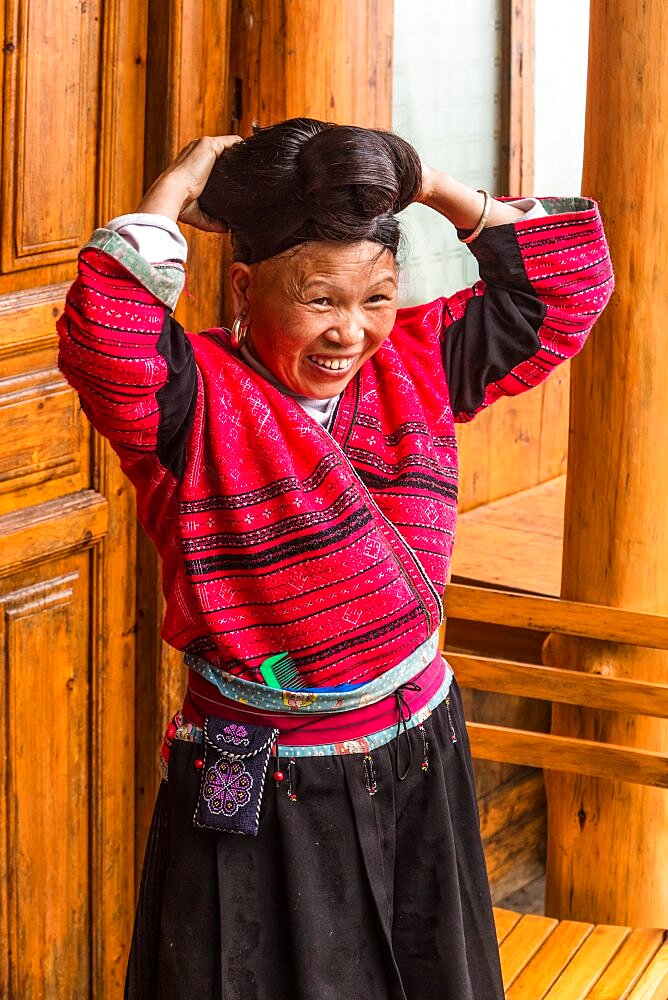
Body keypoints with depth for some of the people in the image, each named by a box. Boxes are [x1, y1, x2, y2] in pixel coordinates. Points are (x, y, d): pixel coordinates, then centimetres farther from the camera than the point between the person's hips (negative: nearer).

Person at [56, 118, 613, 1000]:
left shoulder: (416, 365, 3)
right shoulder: (198, 398, -14)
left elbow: (564, 287, 6)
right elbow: (102, 341, -35)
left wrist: (434, 188, -3)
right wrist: (173, 192, -23)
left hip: (419, 766, 5)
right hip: (256, 796, -5)